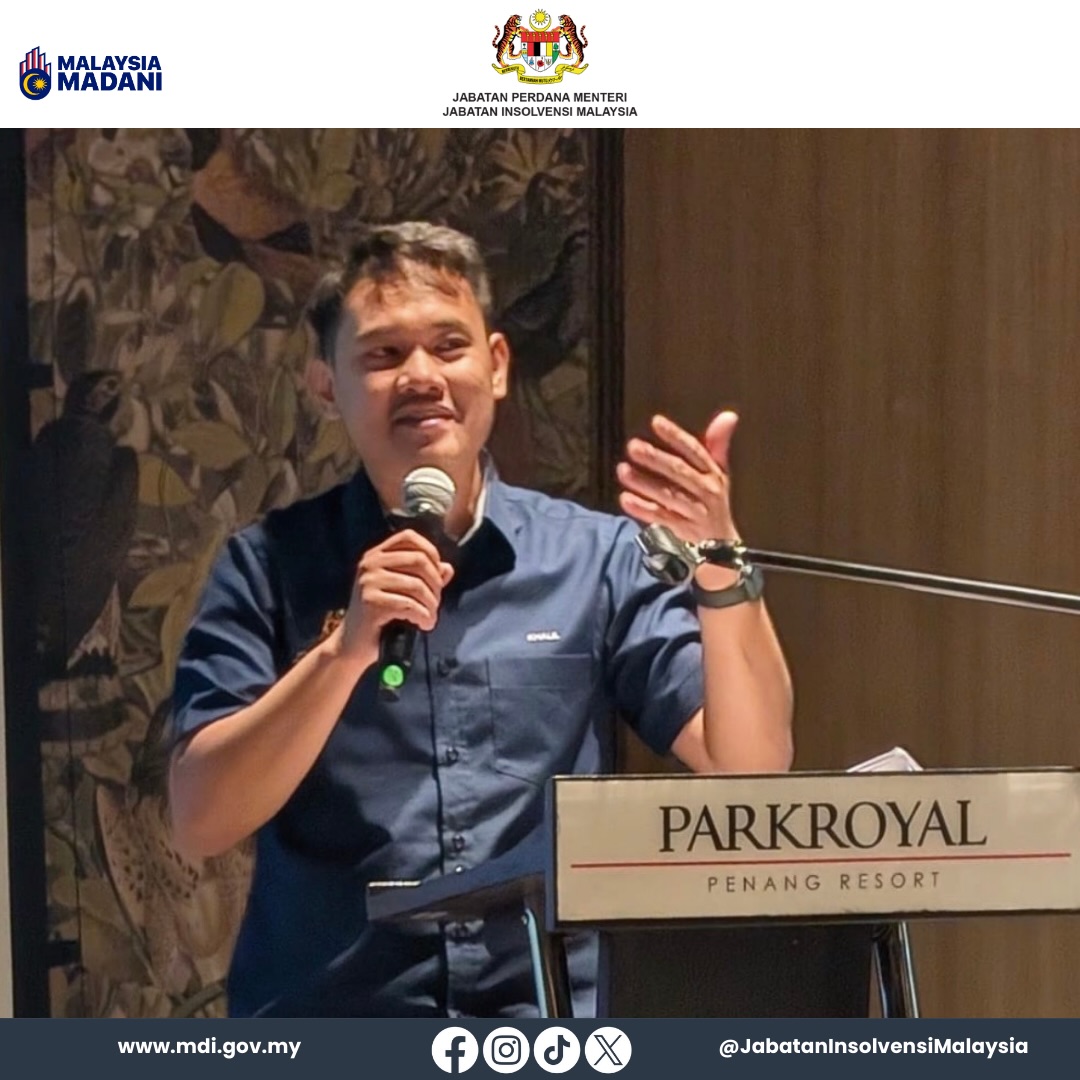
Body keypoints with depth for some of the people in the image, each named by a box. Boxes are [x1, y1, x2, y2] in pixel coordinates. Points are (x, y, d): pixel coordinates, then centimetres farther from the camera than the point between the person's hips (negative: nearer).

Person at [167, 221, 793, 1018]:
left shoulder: (599, 558, 7)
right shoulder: (270, 566, 5)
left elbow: (752, 768, 1)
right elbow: (200, 824, -3)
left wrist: (721, 569, -13)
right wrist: (345, 649, -14)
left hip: (558, 1021, 1)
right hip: (327, 1023, 0)